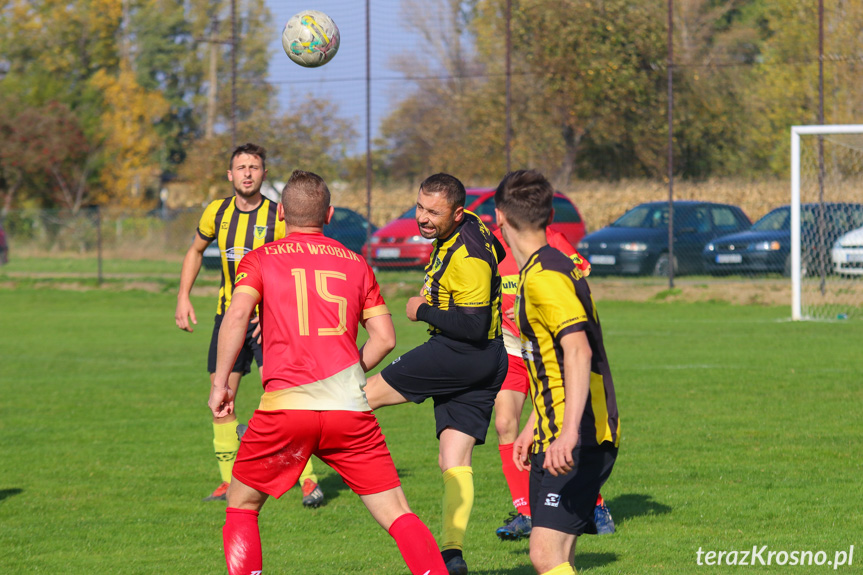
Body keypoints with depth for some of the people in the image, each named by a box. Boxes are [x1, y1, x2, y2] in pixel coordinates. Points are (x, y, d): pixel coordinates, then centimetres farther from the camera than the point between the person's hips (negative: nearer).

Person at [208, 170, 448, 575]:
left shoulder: (261, 260, 9)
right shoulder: (355, 263, 16)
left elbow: (237, 314, -8)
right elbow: (384, 337, 12)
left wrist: (221, 382, -3)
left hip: (285, 405, -1)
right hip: (350, 408, 1)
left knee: (241, 507, 18)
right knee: (397, 515, 4)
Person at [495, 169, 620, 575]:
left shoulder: (544, 275, -15)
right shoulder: (547, 268, 18)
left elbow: (578, 350, -28)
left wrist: (569, 433, -37)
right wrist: (533, 428, 34)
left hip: (579, 442, -10)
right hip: (558, 438, 10)